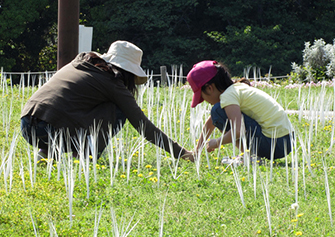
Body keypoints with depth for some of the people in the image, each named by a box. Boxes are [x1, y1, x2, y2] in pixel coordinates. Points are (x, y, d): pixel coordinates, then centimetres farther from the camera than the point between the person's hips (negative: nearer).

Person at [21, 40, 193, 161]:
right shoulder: (111, 81, 3)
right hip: (53, 132, -7)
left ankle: (47, 151, 18)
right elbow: (142, 124, 4)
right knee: (117, 111, 6)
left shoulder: (79, 63, 24)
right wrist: (179, 152, 10)